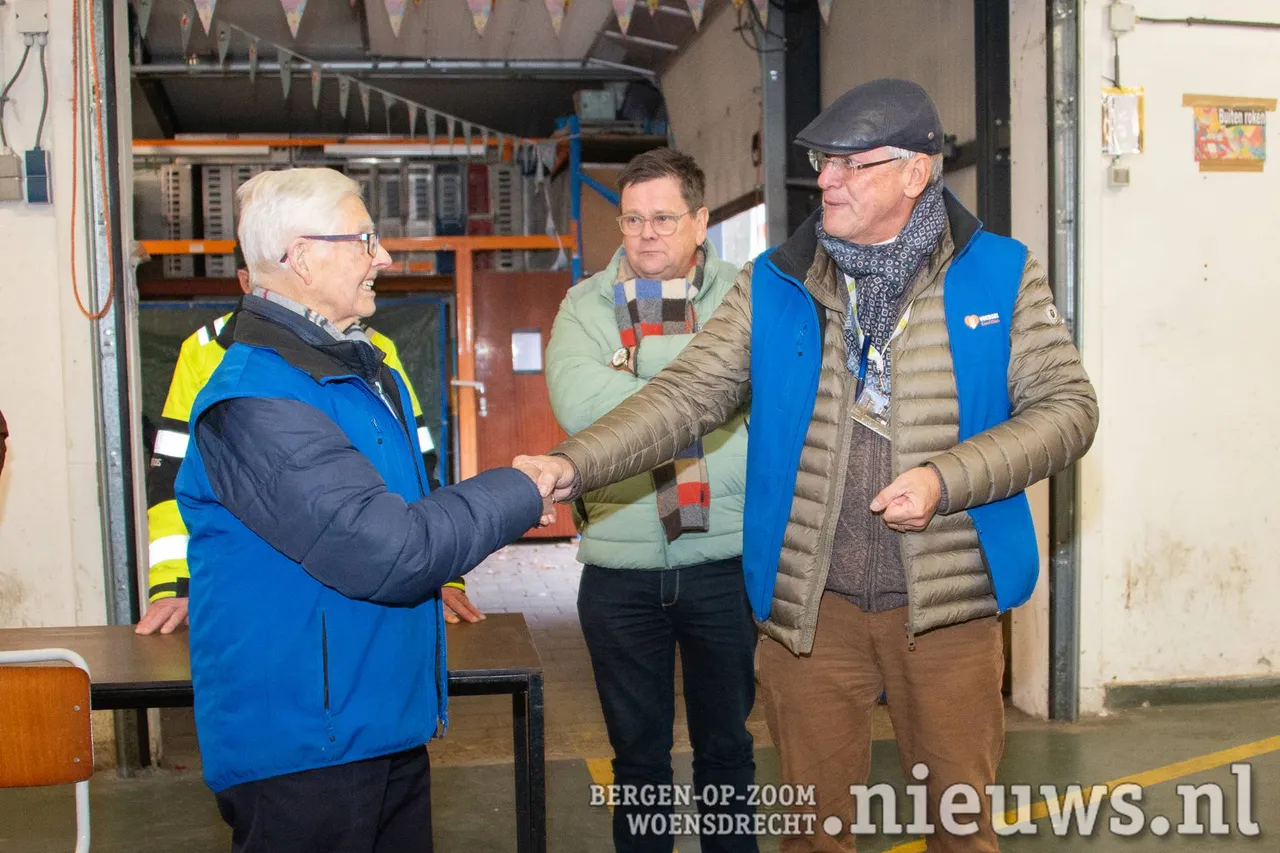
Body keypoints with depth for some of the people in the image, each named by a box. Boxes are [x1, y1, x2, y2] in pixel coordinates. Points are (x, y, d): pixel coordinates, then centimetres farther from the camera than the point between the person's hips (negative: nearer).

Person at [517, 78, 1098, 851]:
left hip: (948, 600, -1)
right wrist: (574, 465, -17)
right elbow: (688, 394, -3)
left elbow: (1068, 405, -3)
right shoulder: (773, 284, 2)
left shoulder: (1000, 275, -1)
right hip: (809, 603, 1)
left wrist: (946, 479, -17)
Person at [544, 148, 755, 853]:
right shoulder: (586, 305, 1)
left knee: (726, 742, 17)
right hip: (620, 565, 1)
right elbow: (578, 403, -16)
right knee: (637, 749, 16)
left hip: (724, 561, 0)